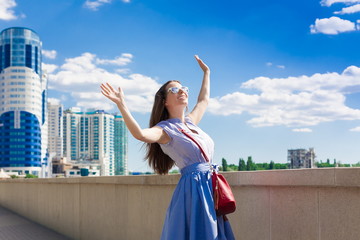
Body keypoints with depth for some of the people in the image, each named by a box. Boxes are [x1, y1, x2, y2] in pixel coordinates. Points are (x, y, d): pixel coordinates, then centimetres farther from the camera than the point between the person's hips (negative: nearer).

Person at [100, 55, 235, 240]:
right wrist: (121, 105, -36)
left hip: (210, 186, 8)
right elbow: (141, 134, -29)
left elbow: (204, 100, 36)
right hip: (193, 187, -8)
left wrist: (206, 72, 43)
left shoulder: (190, 122, 16)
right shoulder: (165, 129, -7)